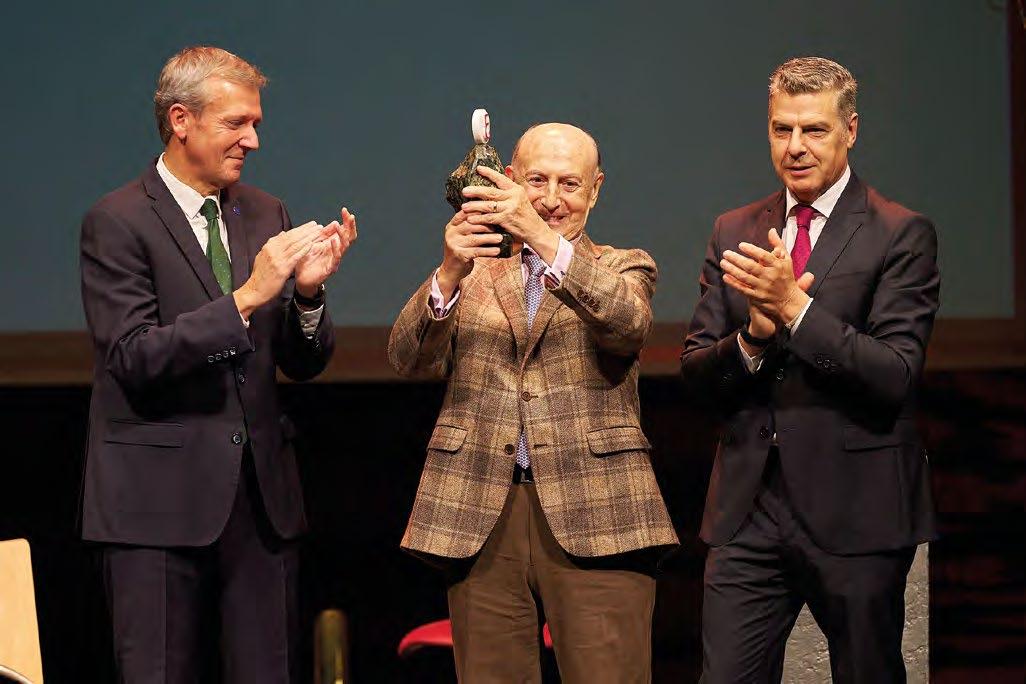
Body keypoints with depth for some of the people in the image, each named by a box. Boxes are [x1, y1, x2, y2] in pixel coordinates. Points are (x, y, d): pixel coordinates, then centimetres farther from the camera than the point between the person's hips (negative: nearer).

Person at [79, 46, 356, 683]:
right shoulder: (118, 222, -6)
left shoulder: (266, 215, 12)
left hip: (262, 492, 5)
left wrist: (308, 292, -8)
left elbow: (304, 363, 13)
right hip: (161, 498, -5)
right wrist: (246, 298, -22)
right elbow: (133, 358, -17)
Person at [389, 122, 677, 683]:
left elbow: (628, 322, -11)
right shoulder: (473, 274, 16)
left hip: (593, 512, -1)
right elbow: (409, 359, 0)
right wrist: (449, 274, -18)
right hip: (482, 517, 2)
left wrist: (542, 238, -24)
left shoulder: (623, 269, 13)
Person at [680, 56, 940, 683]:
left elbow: (894, 376, -14)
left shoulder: (901, 234, -4)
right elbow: (695, 374, 9)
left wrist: (794, 307, -22)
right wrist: (753, 337, -12)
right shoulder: (735, 234, 12)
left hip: (856, 512, -4)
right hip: (749, 510, 4)